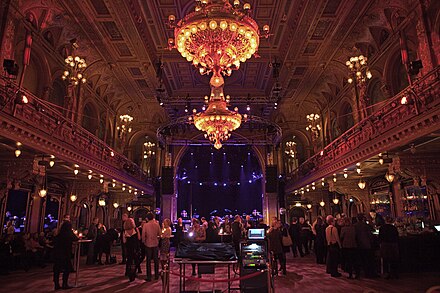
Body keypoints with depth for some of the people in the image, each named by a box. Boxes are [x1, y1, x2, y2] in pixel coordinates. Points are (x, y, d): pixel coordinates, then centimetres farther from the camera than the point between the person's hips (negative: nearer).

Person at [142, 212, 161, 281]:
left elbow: (143, 235, -8)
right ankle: (156, 275, 21)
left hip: (148, 244, -2)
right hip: (155, 244, 2)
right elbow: (159, 234, 1)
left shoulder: (145, 225, -12)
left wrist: (143, 242, 8)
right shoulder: (157, 224, -4)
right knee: (156, 260, 13)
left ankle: (149, 277, 8)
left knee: (148, 261, 5)